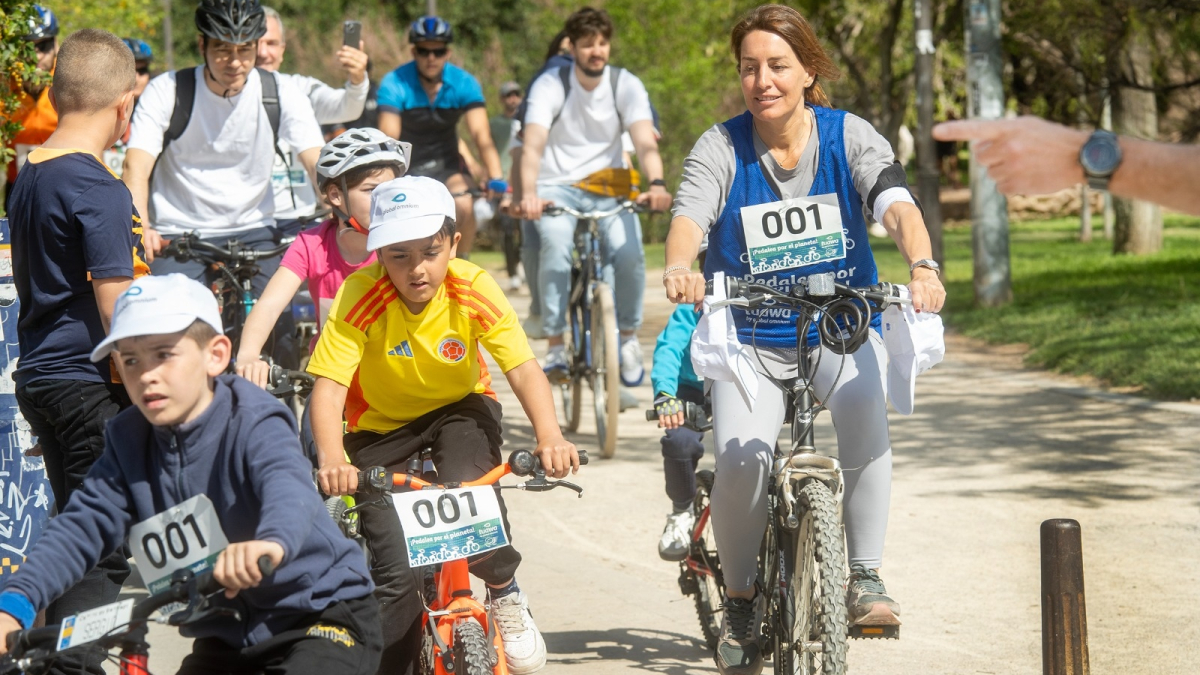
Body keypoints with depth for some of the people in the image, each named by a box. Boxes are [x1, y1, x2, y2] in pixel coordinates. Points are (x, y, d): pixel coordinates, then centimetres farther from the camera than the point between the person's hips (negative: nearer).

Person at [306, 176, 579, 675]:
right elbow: (328, 387, -32)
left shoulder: (473, 290, -22)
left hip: (459, 409, 1)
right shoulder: (359, 298, -26)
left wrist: (550, 437, -45)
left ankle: (505, 595, -3)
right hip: (380, 424, 0)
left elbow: (523, 370, -28)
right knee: (394, 573, -10)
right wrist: (332, 459, -50)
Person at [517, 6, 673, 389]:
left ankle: (629, 338, 0)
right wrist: (528, 193, -44)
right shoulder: (550, 85, -11)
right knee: (556, 246, -32)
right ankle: (555, 348, -23)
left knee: (629, 251, -25)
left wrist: (656, 184, -42)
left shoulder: (626, 86, -6)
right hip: (558, 186, -1)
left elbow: (645, 142, -20)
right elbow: (533, 145, -25)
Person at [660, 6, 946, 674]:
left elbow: (897, 203, -20)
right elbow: (690, 216, -21)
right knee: (739, 458, -25)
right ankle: (741, 601, 1)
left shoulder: (850, 136, -5)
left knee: (866, 407, -34)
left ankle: (865, 575, -20)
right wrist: (679, 268, -45)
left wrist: (923, 266, -41)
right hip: (751, 338, 0)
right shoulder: (720, 148, -5)